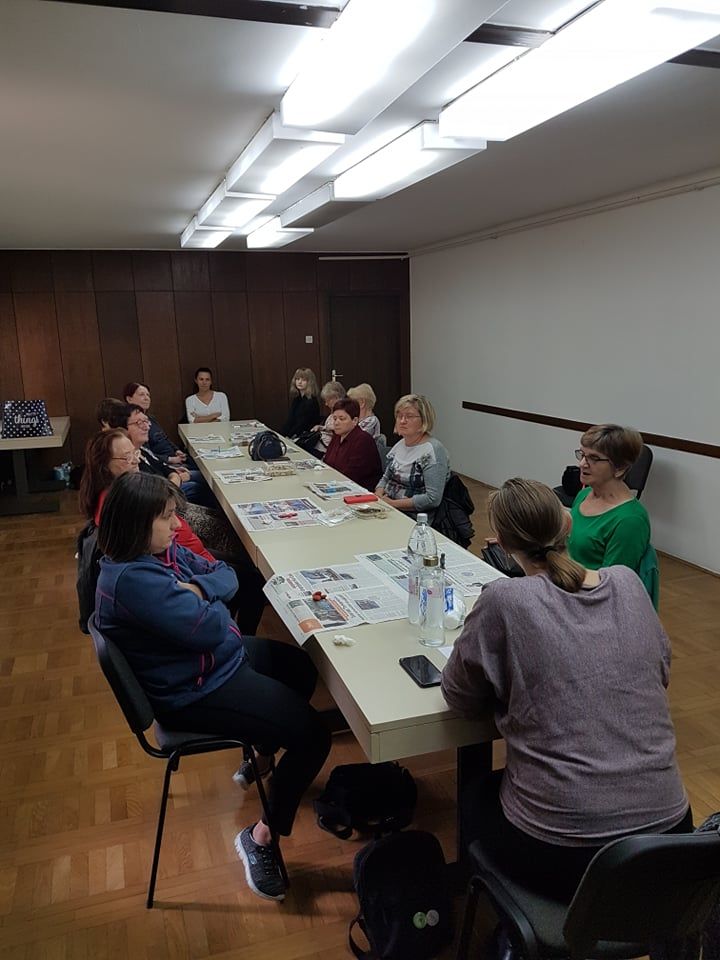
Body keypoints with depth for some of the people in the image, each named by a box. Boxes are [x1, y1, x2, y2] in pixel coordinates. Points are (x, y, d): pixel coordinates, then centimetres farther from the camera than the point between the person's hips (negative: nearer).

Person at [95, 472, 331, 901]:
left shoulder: (161, 550, -1)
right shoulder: (132, 579, -31)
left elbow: (225, 573, 5)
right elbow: (210, 628, -31)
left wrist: (199, 587, -16)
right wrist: (207, 601, -9)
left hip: (219, 658, 11)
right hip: (194, 692, -11)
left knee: (304, 666, 27)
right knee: (314, 736, -12)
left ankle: (263, 754, 45)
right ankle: (261, 837, 7)